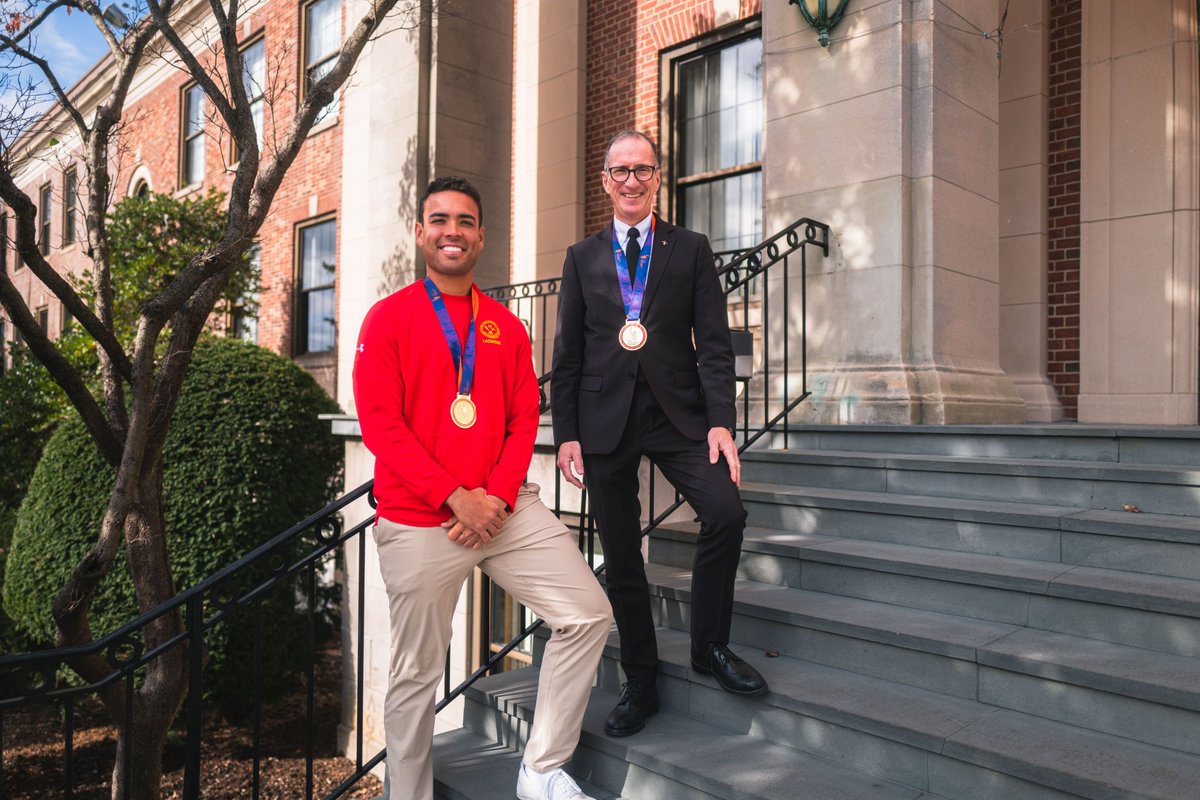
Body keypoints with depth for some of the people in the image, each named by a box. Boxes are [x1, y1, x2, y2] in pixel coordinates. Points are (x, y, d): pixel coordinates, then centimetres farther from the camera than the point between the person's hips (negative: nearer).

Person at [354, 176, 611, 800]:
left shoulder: (506, 326, 11)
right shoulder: (389, 317, -1)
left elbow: (524, 419, 8)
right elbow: (381, 425, -9)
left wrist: (498, 496, -8)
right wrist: (455, 497, -15)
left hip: (506, 508, 4)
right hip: (418, 524, -3)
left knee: (588, 615, -2)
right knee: (416, 673, 6)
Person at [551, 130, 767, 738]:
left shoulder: (691, 249, 8)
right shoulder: (582, 258, 11)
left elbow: (714, 342, 2)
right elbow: (567, 353, 9)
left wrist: (721, 421, -10)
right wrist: (566, 433, 0)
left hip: (678, 413, -1)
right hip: (606, 418, 1)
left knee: (726, 512, -20)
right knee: (620, 557, 5)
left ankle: (711, 646, 5)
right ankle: (640, 683, 21)